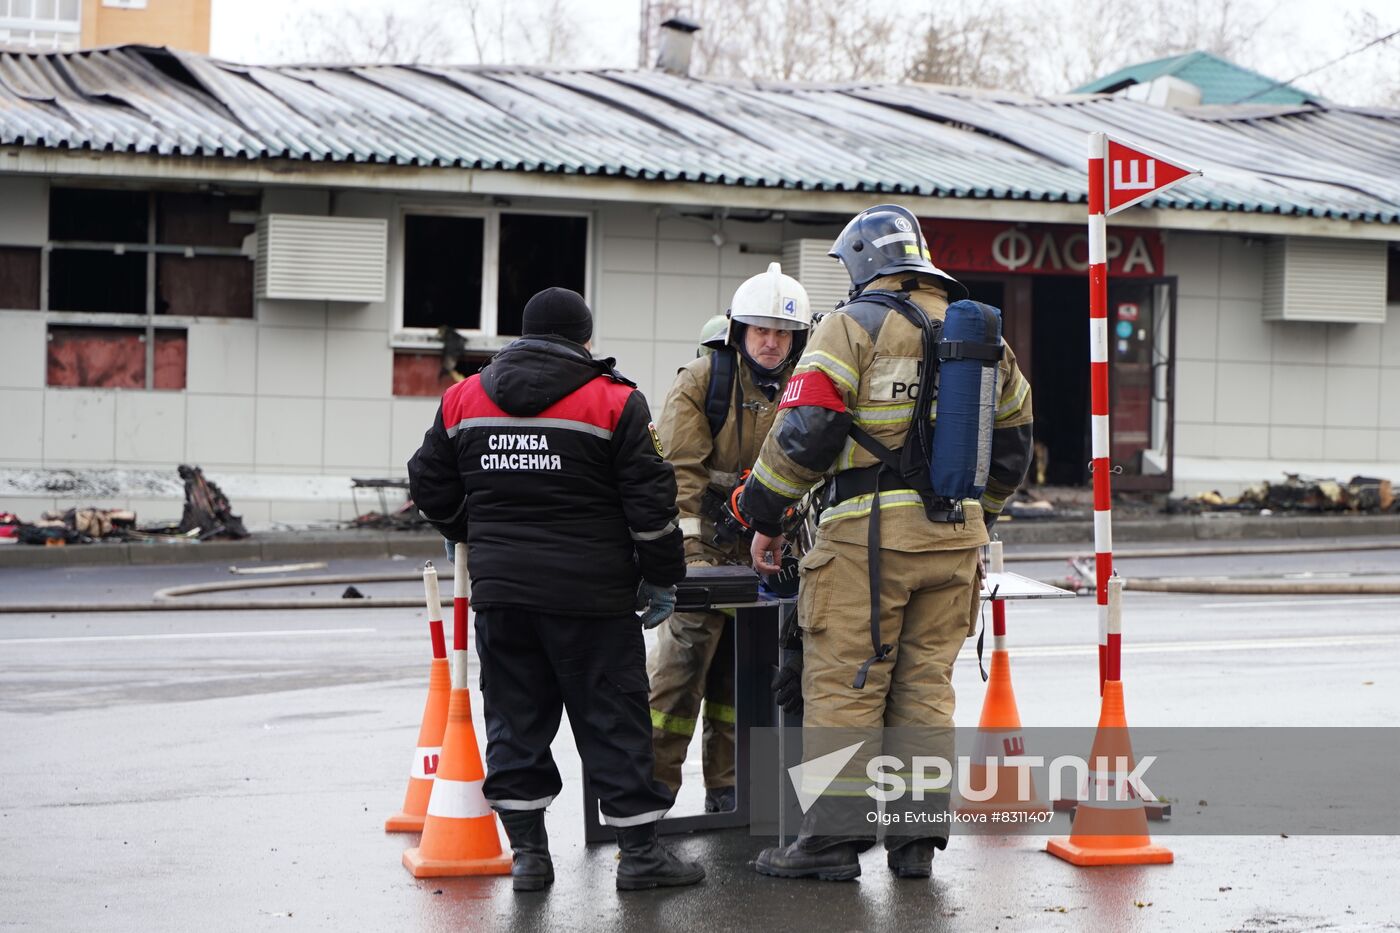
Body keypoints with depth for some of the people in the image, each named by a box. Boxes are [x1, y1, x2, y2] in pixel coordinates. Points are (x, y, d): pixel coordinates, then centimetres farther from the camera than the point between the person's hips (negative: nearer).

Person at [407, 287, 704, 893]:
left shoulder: (464, 399, 7)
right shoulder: (613, 403, -5)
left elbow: (431, 487, 15)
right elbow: (649, 500, -5)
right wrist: (661, 579, 5)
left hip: (499, 591, 4)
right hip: (588, 592, -3)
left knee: (515, 717, 10)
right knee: (613, 717, 3)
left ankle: (528, 852, 10)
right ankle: (640, 852, 5)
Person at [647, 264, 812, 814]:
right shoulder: (701, 380, -7)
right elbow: (680, 469, -12)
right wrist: (688, 545, -20)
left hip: (764, 550, 5)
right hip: (704, 545, -5)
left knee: (742, 669, 10)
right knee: (682, 656, -12)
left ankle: (726, 788, 19)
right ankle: (653, 784, -7)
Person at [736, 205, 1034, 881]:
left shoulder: (855, 325, -4)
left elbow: (804, 431, -11)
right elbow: (1011, 442, 22)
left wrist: (765, 514, -1)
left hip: (871, 531, -6)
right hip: (956, 534, 6)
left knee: (844, 685, -1)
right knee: (926, 685, 11)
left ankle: (833, 837, -1)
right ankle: (917, 839, 12)